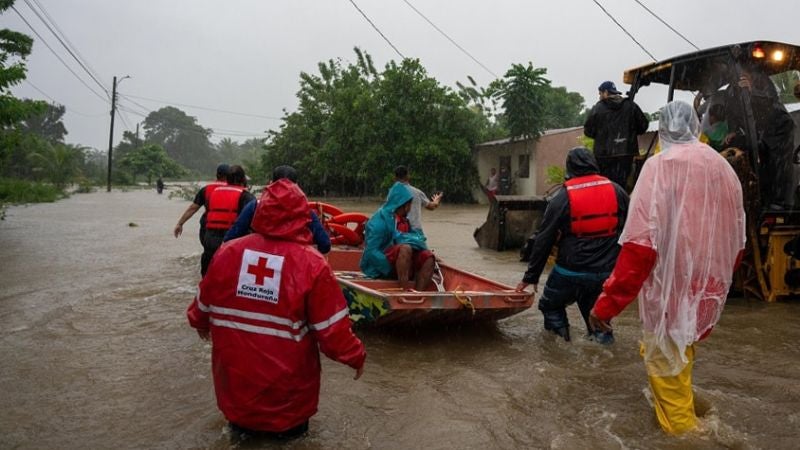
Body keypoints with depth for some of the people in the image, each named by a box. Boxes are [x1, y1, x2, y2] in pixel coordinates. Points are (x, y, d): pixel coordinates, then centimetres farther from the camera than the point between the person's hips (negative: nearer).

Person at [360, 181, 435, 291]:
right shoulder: (379, 220, -13)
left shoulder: (404, 219, 13)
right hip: (380, 268, -8)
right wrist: (390, 267, -22)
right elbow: (371, 251, -18)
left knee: (428, 257, -15)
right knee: (405, 248, -33)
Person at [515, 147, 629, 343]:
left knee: (550, 305, 17)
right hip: (607, 272, 3)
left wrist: (531, 276, 2)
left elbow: (543, 240, -4)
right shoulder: (617, 191, 3)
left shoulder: (563, 198, -6)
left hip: (571, 273, -3)